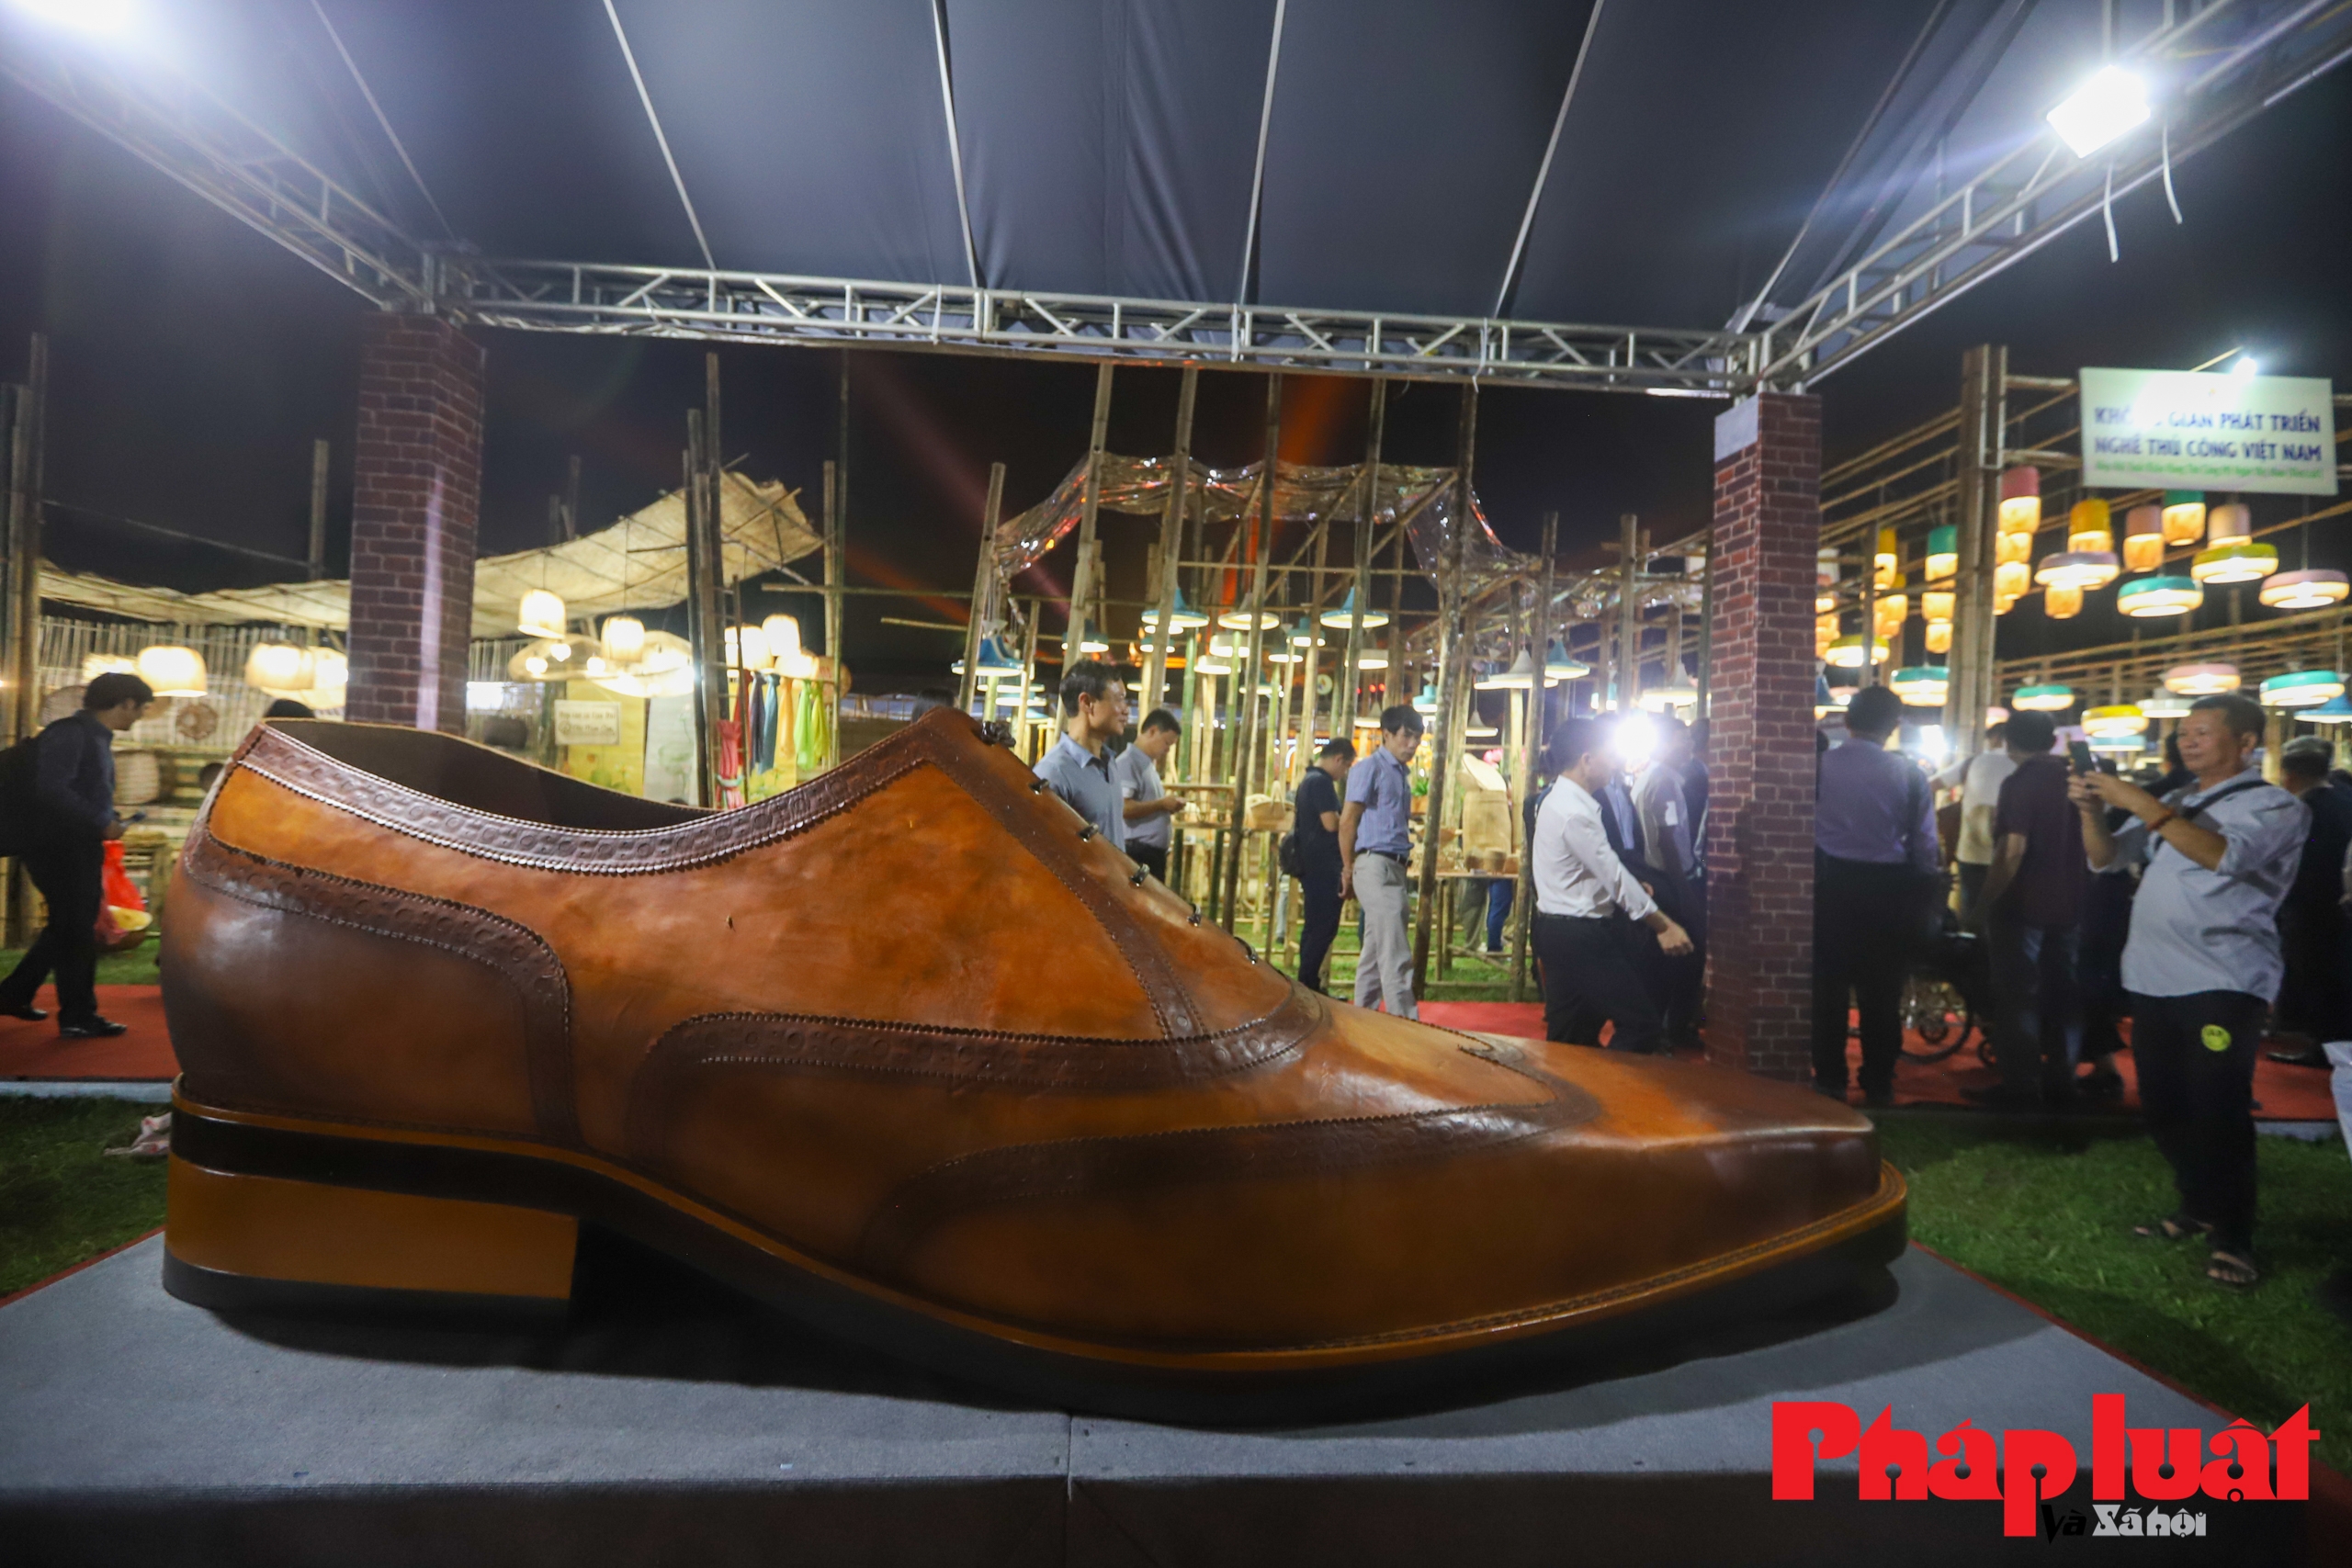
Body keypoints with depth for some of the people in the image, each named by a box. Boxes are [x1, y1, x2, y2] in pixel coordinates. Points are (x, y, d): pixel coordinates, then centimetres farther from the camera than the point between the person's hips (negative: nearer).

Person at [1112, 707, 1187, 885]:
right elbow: (1122, 808, -24)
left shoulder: (1149, 765, 17)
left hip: (1154, 853, 10)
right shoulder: (1128, 762, -13)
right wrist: (1161, 804, -15)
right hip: (1137, 853, -10)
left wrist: (1167, 807, 8)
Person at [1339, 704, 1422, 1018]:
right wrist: (1349, 870, -4)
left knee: (1376, 952, 13)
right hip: (1376, 866, -9)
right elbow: (1348, 821, -10)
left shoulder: (1401, 774, 18)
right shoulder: (1370, 768, -7)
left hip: (1394, 869, 9)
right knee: (1397, 957, -9)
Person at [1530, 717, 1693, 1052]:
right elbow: (1614, 876, -16)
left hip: (1563, 932, 11)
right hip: (1579, 936, -11)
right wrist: (1663, 925, -8)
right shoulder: (1575, 812, -19)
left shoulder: (1560, 801, 13)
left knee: (1570, 1037, 15)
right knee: (1642, 1027, -8)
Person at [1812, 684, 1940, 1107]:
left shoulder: (1819, 764, -7)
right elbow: (1925, 844, 0)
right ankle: (1878, 1084, 18)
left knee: (1829, 983, 9)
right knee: (1881, 989, 11)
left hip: (1831, 882, -1)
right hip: (1887, 887, 1)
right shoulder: (1910, 774, -3)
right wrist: (1919, 896, 10)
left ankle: (1830, 1078, 14)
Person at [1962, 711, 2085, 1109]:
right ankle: (2060, 1083, 19)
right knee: (2062, 995, 13)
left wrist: (1983, 904, -16)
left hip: (2024, 904, -7)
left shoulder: (2019, 782, -14)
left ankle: (2019, 1086, 2)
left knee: (2017, 997, 0)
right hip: (2068, 904, 7)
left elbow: (2012, 852, -21)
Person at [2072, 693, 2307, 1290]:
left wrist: (2140, 803, -26)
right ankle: (2197, 1206, 29)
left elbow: (2222, 854, -23)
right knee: (2162, 1105, 12)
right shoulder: (2172, 803, 17)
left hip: (2222, 982, -6)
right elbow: (2108, 859, 13)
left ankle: (2233, 1235, 9)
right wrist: (2092, 811, -5)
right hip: (2153, 976, 7)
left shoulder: (2275, 806, -4)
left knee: (2217, 1109, -6)